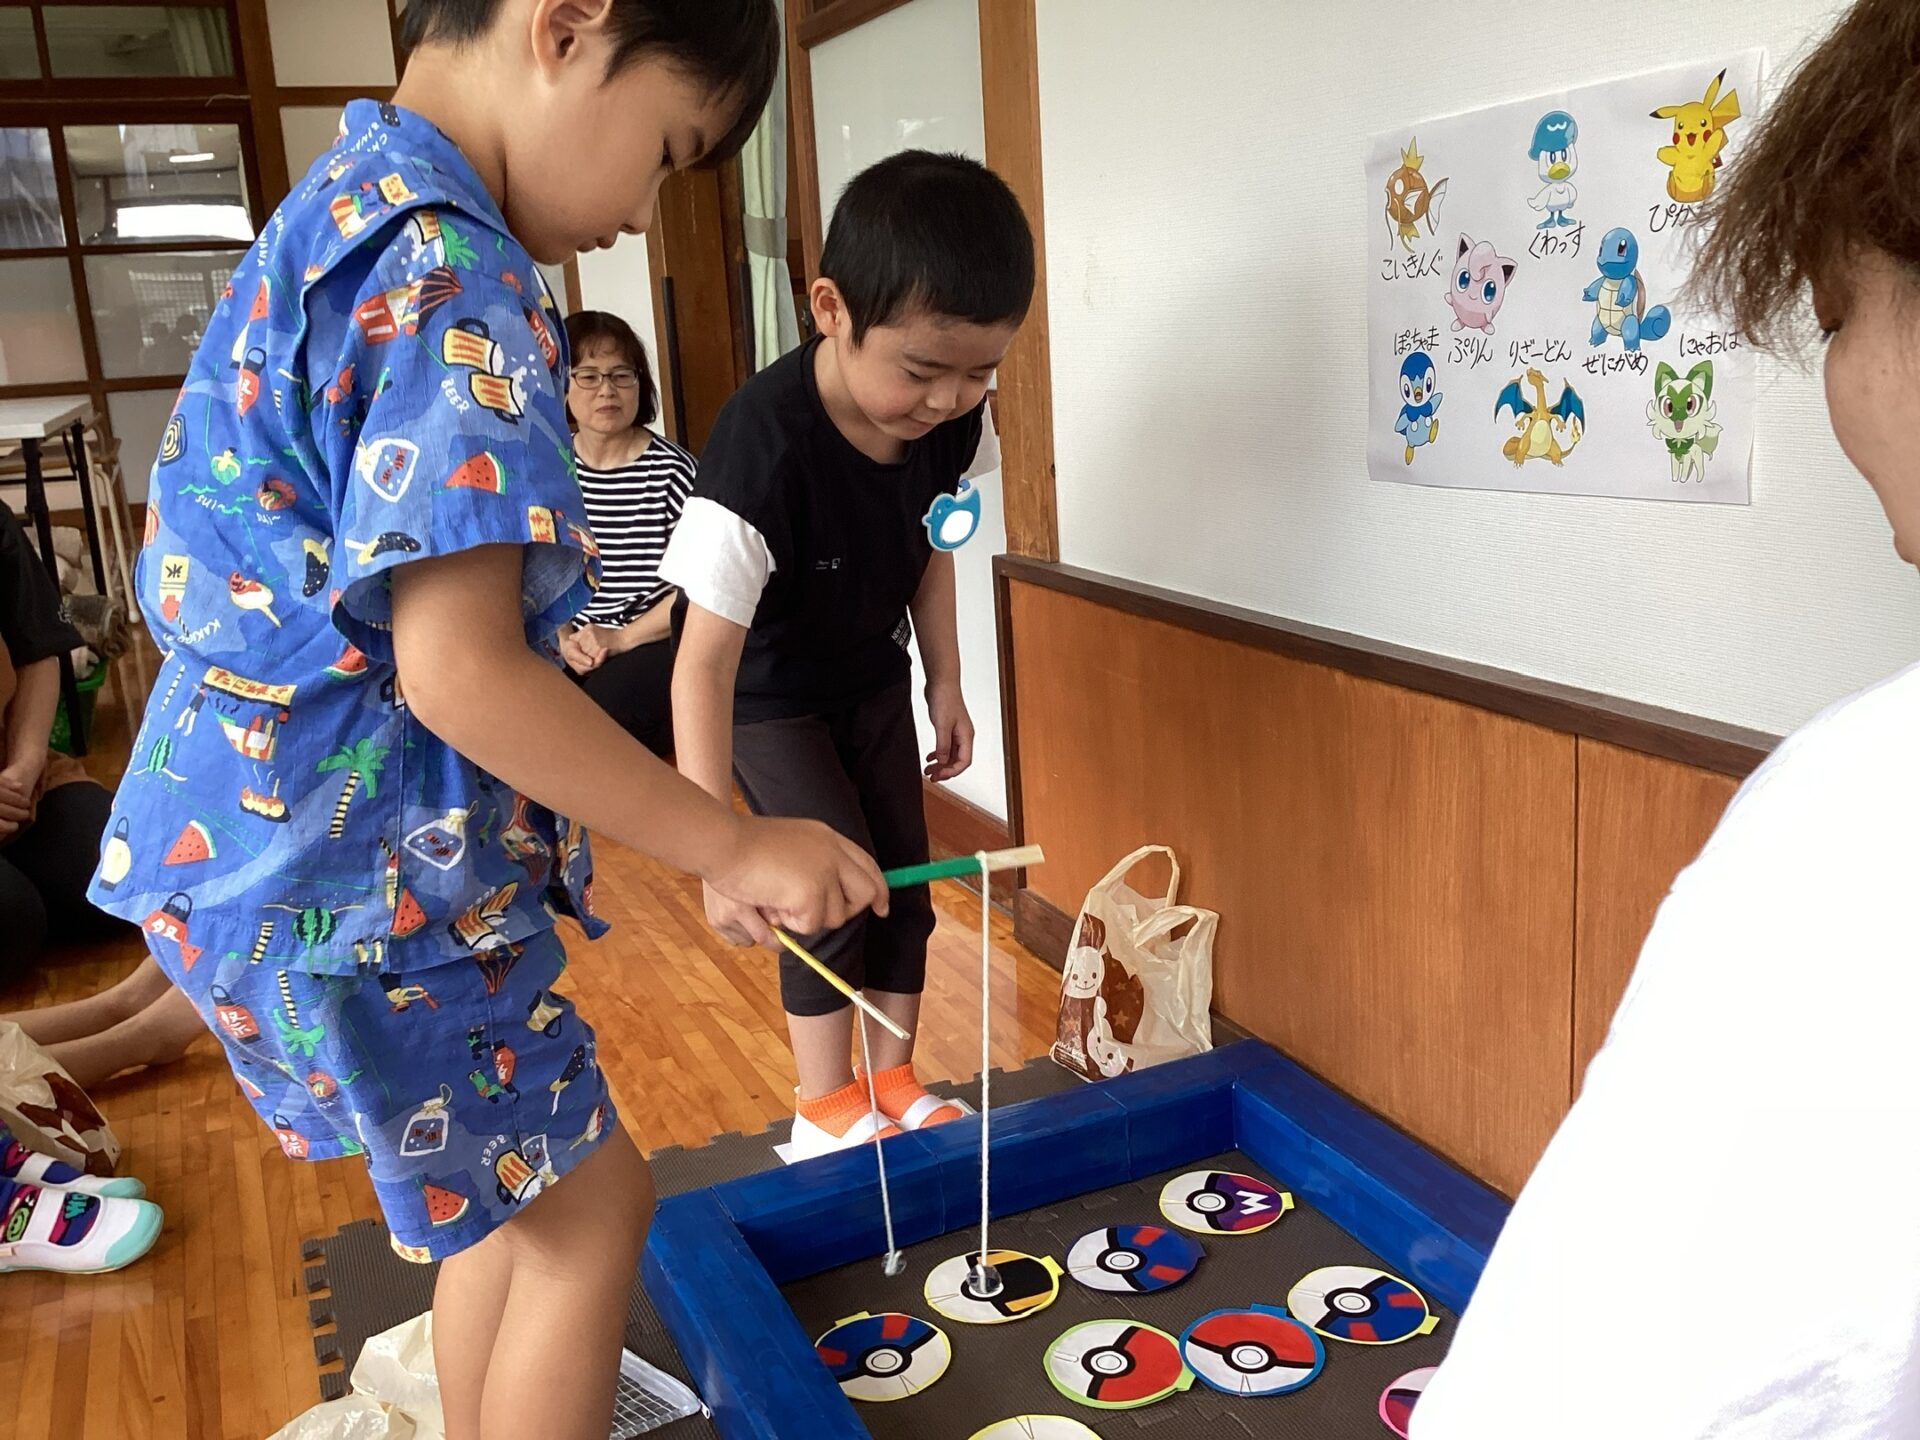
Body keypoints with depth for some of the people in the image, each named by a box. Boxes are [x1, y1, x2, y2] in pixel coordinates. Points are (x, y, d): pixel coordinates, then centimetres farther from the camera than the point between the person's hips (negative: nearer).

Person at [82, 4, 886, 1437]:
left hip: (259, 832, 9)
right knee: (590, 1203, 7)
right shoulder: (455, 278, -21)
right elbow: (457, 669, -27)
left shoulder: (346, 211, 11)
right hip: (357, 876, -9)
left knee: (505, 1191, 21)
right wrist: (735, 847, -20)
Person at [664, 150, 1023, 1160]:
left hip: (873, 678, 6)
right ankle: (825, 1110, 7)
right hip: (766, 692, -5)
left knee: (905, 876, 6)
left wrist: (944, 680, 3)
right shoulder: (765, 444, -39)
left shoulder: (953, 422, -20)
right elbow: (706, 661, -40)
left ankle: (892, 1084, 23)